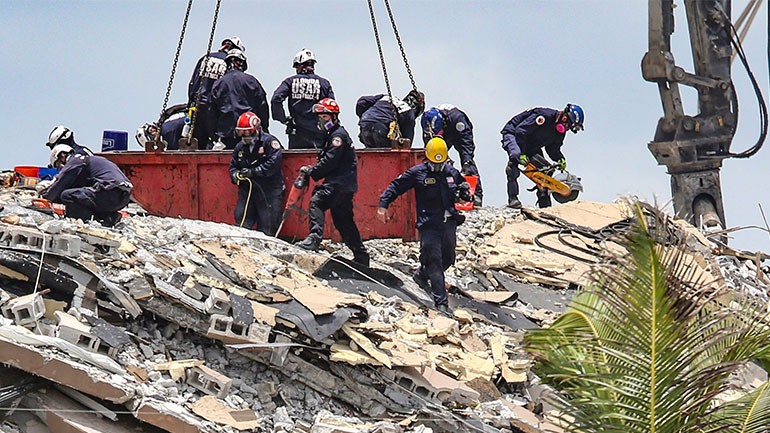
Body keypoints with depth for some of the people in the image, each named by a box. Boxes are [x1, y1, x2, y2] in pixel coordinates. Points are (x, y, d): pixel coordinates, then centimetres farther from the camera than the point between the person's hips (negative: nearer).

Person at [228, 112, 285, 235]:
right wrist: (235, 175, -4)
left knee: (267, 228, -2)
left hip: (269, 193, -5)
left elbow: (273, 163, -18)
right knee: (242, 226, -1)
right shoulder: (240, 147, 14)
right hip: (247, 191, 5)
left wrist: (253, 172, -21)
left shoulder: (269, 142, -7)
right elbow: (233, 166, 20)